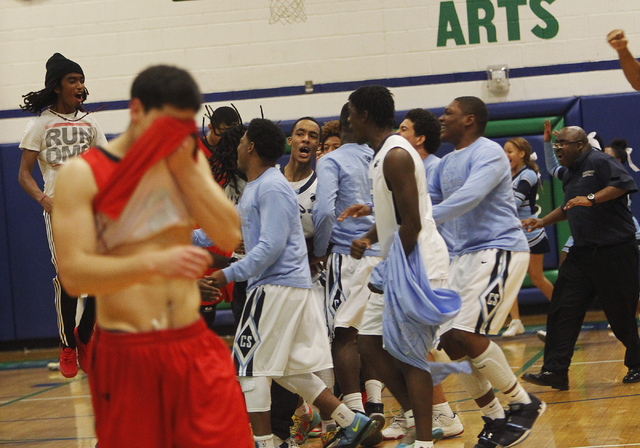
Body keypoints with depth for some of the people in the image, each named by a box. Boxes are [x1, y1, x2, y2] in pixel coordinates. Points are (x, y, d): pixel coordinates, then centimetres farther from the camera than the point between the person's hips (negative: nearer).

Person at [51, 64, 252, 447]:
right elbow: (73, 273, -16)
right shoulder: (82, 174, -7)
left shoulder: (188, 160, 9)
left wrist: (185, 168, -10)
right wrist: (155, 263, -30)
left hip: (195, 345, 4)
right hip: (127, 357, -4)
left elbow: (230, 237, -1)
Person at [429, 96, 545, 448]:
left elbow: (469, 197, -26)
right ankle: (494, 419, 12)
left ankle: (524, 404, -4)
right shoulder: (446, 164, 18)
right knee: (451, 341, 1)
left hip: (499, 251, -9)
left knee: (467, 334, -20)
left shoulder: (488, 153, -11)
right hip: (463, 257, 9)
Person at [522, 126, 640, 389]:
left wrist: (592, 199, -32)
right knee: (563, 310, -2)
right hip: (582, 252, 8)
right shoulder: (570, 175, 18)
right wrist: (543, 222, 27)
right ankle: (555, 371, -4)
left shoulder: (599, 163, -9)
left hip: (615, 250, -8)